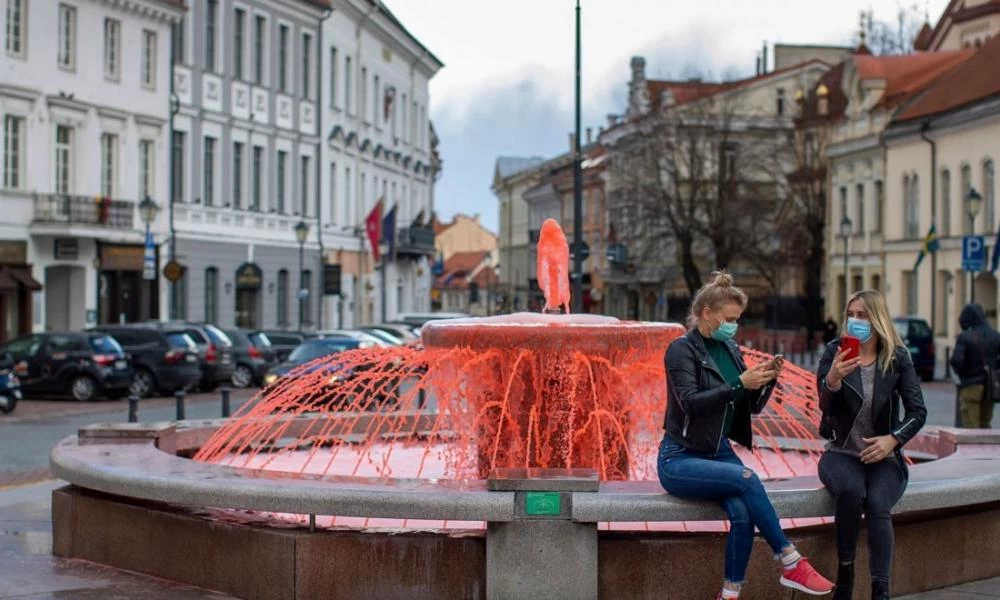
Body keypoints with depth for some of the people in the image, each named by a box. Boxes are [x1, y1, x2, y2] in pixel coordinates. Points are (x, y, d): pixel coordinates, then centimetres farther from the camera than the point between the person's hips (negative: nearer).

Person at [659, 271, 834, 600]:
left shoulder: (731, 350, 11)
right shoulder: (682, 349, -8)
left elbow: (753, 405, 13)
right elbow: (691, 402, -21)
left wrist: (766, 381, -6)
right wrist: (740, 383, -25)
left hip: (720, 452, 6)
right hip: (680, 458, -6)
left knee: (742, 514, -25)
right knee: (747, 479, -30)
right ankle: (791, 564, -23)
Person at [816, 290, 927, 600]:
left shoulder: (897, 358, -1)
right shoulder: (835, 352, -2)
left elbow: (918, 412, 1)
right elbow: (825, 406, -12)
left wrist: (893, 439, -17)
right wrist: (832, 379, -34)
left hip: (883, 457, 0)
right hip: (841, 454, 0)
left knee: (877, 505, -30)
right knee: (851, 491, -33)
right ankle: (844, 574, -17)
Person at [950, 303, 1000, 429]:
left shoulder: (964, 337, -13)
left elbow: (956, 360, -21)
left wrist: (961, 373, -1)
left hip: (971, 386, -5)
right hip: (989, 387, 5)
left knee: (971, 426, 0)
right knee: (985, 425, 16)